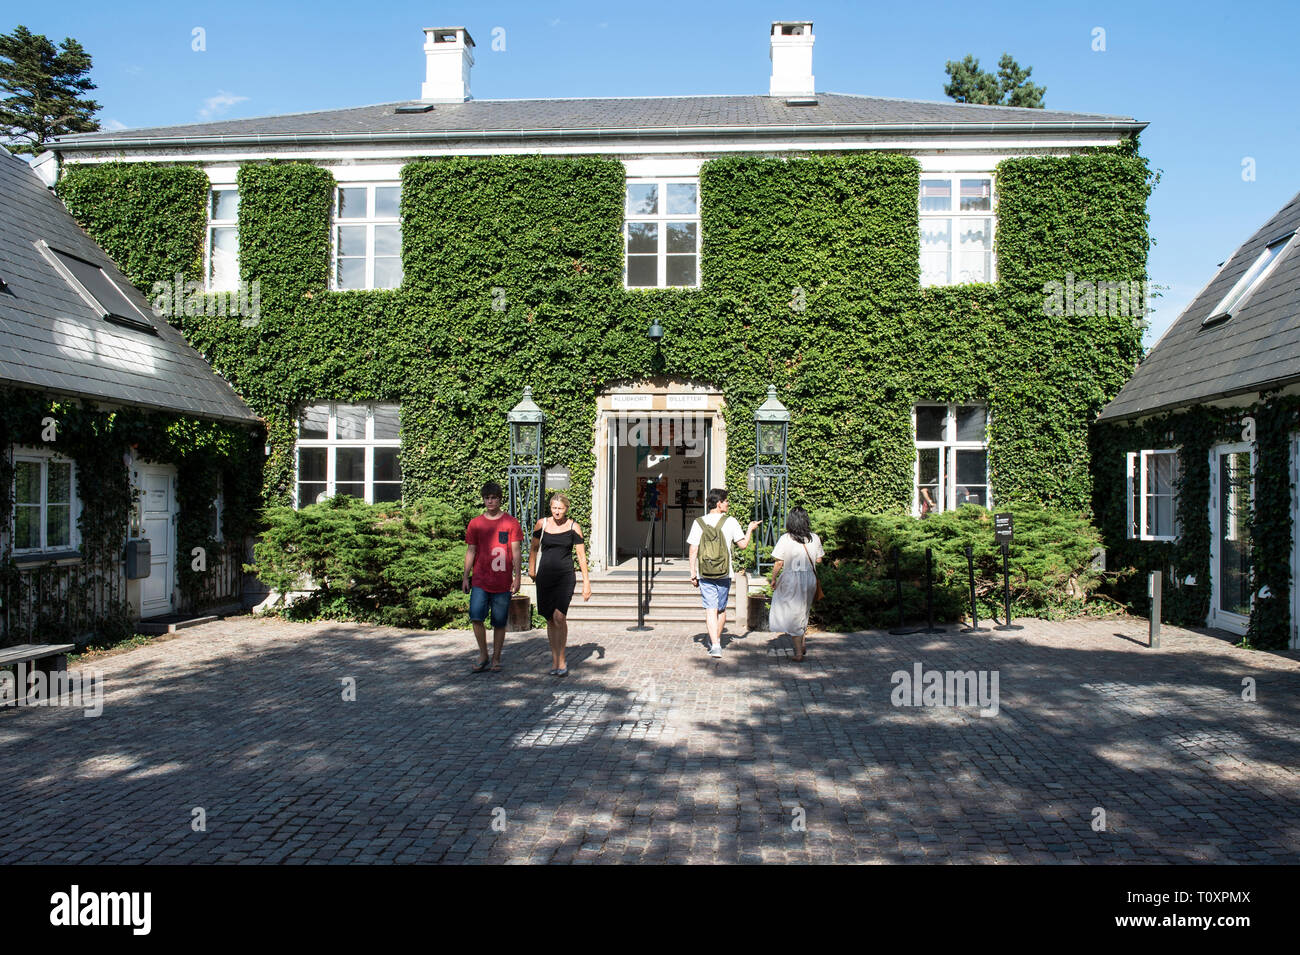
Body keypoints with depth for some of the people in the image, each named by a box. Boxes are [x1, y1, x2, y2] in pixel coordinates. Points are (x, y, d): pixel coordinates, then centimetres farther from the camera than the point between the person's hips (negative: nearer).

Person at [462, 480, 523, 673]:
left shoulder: (511, 523, 2)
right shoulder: (475, 523, 8)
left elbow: (516, 552, 2)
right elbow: (471, 551, 10)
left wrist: (517, 577, -3)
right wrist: (465, 577, 5)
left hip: (503, 583, -1)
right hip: (480, 581, 1)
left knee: (500, 622, 4)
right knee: (476, 617, -11)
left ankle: (496, 658, 18)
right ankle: (483, 655, 7)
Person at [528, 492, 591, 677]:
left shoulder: (573, 527, -3)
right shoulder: (542, 524, 2)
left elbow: (581, 556, -2)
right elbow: (534, 548, 18)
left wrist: (586, 582, -5)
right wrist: (531, 569, 17)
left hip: (565, 576, -2)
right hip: (545, 576, 2)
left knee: (559, 616, -15)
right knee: (550, 619, 8)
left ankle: (561, 660, -4)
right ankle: (554, 658, 20)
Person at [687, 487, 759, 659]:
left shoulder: (698, 523, -1)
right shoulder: (730, 522, -6)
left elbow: (693, 551, -1)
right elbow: (743, 545, 1)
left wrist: (693, 574, 5)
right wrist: (750, 529, 18)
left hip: (704, 575, 0)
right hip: (724, 574, 0)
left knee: (711, 610, -2)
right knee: (721, 609, 17)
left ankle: (715, 646, -14)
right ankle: (716, 641, 31)